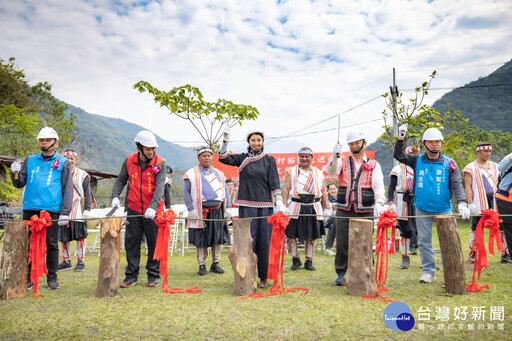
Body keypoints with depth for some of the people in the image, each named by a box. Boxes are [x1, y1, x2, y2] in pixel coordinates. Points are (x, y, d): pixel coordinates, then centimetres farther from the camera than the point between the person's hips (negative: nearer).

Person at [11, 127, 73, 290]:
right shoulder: (30, 160, 16)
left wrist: (65, 212, -6)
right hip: (30, 210, 3)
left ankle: (52, 277, 15)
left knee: (51, 245, 4)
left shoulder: (63, 163, 6)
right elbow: (19, 184, 16)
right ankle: (28, 277, 17)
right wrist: (15, 173, -6)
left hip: (52, 211, -3)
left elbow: (67, 189, 2)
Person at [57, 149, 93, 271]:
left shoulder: (82, 175, 5)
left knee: (80, 236, -1)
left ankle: (80, 261, 8)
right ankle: (66, 261, 19)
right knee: (64, 237, 7)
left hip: (78, 211, -3)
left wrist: (87, 209, -6)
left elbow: (87, 193, 3)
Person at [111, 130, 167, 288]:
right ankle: (131, 276, 19)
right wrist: (115, 196, -5)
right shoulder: (129, 161, 1)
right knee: (131, 242, 7)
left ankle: (153, 276, 19)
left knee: (154, 243, 5)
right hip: (134, 210, 3)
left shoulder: (160, 163, -9)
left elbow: (159, 186, -18)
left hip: (153, 211, -3)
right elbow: (120, 180, 12)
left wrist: (152, 207, -29)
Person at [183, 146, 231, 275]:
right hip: (201, 211, -3)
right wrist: (191, 210, -10)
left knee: (218, 238, 6)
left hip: (218, 210, 4)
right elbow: (186, 192, -2)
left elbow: (225, 191, 17)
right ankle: (202, 265, 15)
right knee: (201, 240, 2)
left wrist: (227, 209, 9)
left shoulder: (219, 174, 16)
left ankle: (215, 263, 20)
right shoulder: (191, 174, 2)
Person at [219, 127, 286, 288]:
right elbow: (223, 159, 3)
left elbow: (274, 182, 2)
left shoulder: (269, 160, 8)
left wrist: (279, 201, -9)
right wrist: (225, 141, -8)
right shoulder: (242, 158, 11)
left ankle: (263, 277, 13)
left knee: (264, 240, 2)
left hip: (265, 205, 0)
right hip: (247, 205, 0)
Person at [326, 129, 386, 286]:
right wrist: (335, 157, -25)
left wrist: (379, 203, -18)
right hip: (344, 210, 1)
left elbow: (378, 186, -2)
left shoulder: (374, 165, 10)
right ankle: (342, 273, 15)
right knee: (342, 243, 2)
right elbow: (332, 171, -7)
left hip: (365, 212, -1)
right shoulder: (343, 161, 13)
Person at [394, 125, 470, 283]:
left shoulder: (449, 163, 0)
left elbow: (457, 185, -7)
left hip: (443, 209, -1)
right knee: (424, 240, 7)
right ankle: (428, 271, 20)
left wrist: (461, 203, -22)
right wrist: (400, 139, -11)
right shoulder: (417, 161, 4)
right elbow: (398, 156, 0)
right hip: (422, 209, 1)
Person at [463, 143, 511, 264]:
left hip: (495, 200, 4)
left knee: (501, 227, 0)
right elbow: (468, 186, -3)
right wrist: (470, 203, -11)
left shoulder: (495, 166, 17)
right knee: (476, 228, 1)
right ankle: (472, 254, 12)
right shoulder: (471, 167, 3)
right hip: (479, 203, -4)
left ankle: (505, 254, 8)